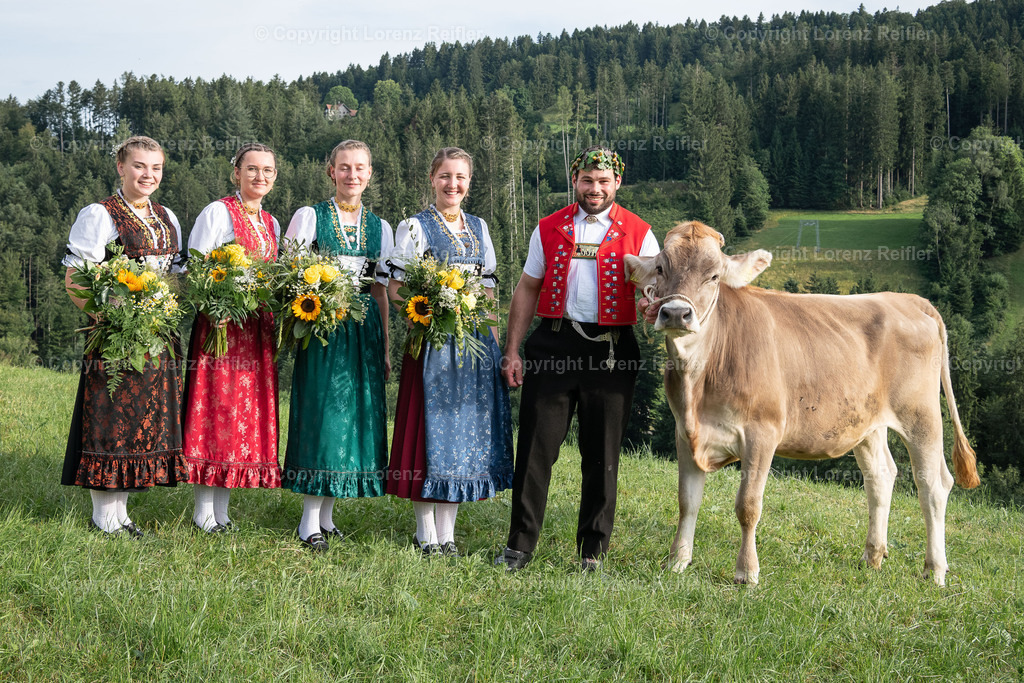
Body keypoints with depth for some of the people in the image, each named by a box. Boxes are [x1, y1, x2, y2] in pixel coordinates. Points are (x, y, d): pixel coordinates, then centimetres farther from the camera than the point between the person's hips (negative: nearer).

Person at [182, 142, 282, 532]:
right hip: (220, 323, -7)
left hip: (257, 329, 7)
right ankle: (204, 510, -1)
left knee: (249, 412, 5)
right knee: (214, 409, -7)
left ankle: (222, 508, 11)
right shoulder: (217, 213, -3)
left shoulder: (271, 224, 18)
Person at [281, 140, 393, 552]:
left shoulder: (379, 228, 14)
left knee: (358, 415, 3)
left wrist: (385, 347, 13)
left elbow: (380, 289, 16)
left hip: (364, 329, 4)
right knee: (322, 413, -7)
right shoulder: (310, 217, 3)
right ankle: (310, 522, -1)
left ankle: (328, 514, 13)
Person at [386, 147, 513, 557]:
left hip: (475, 339, 5)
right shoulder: (416, 227, 0)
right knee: (431, 426, -4)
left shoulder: (479, 228, 15)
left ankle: (447, 531, 13)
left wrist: (494, 339, 10)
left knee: (467, 426, 5)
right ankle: (425, 532, 5)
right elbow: (396, 287, -4)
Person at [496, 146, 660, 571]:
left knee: (601, 454, 5)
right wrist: (512, 350, 7)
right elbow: (526, 291, 13)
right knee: (536, 446, -1)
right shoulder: (549, 229, 10)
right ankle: (520, 546, 8)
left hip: (611, 351, -1)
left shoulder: (638, 234, 5)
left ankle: (593, 551, 16)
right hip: (553, 345, 1)